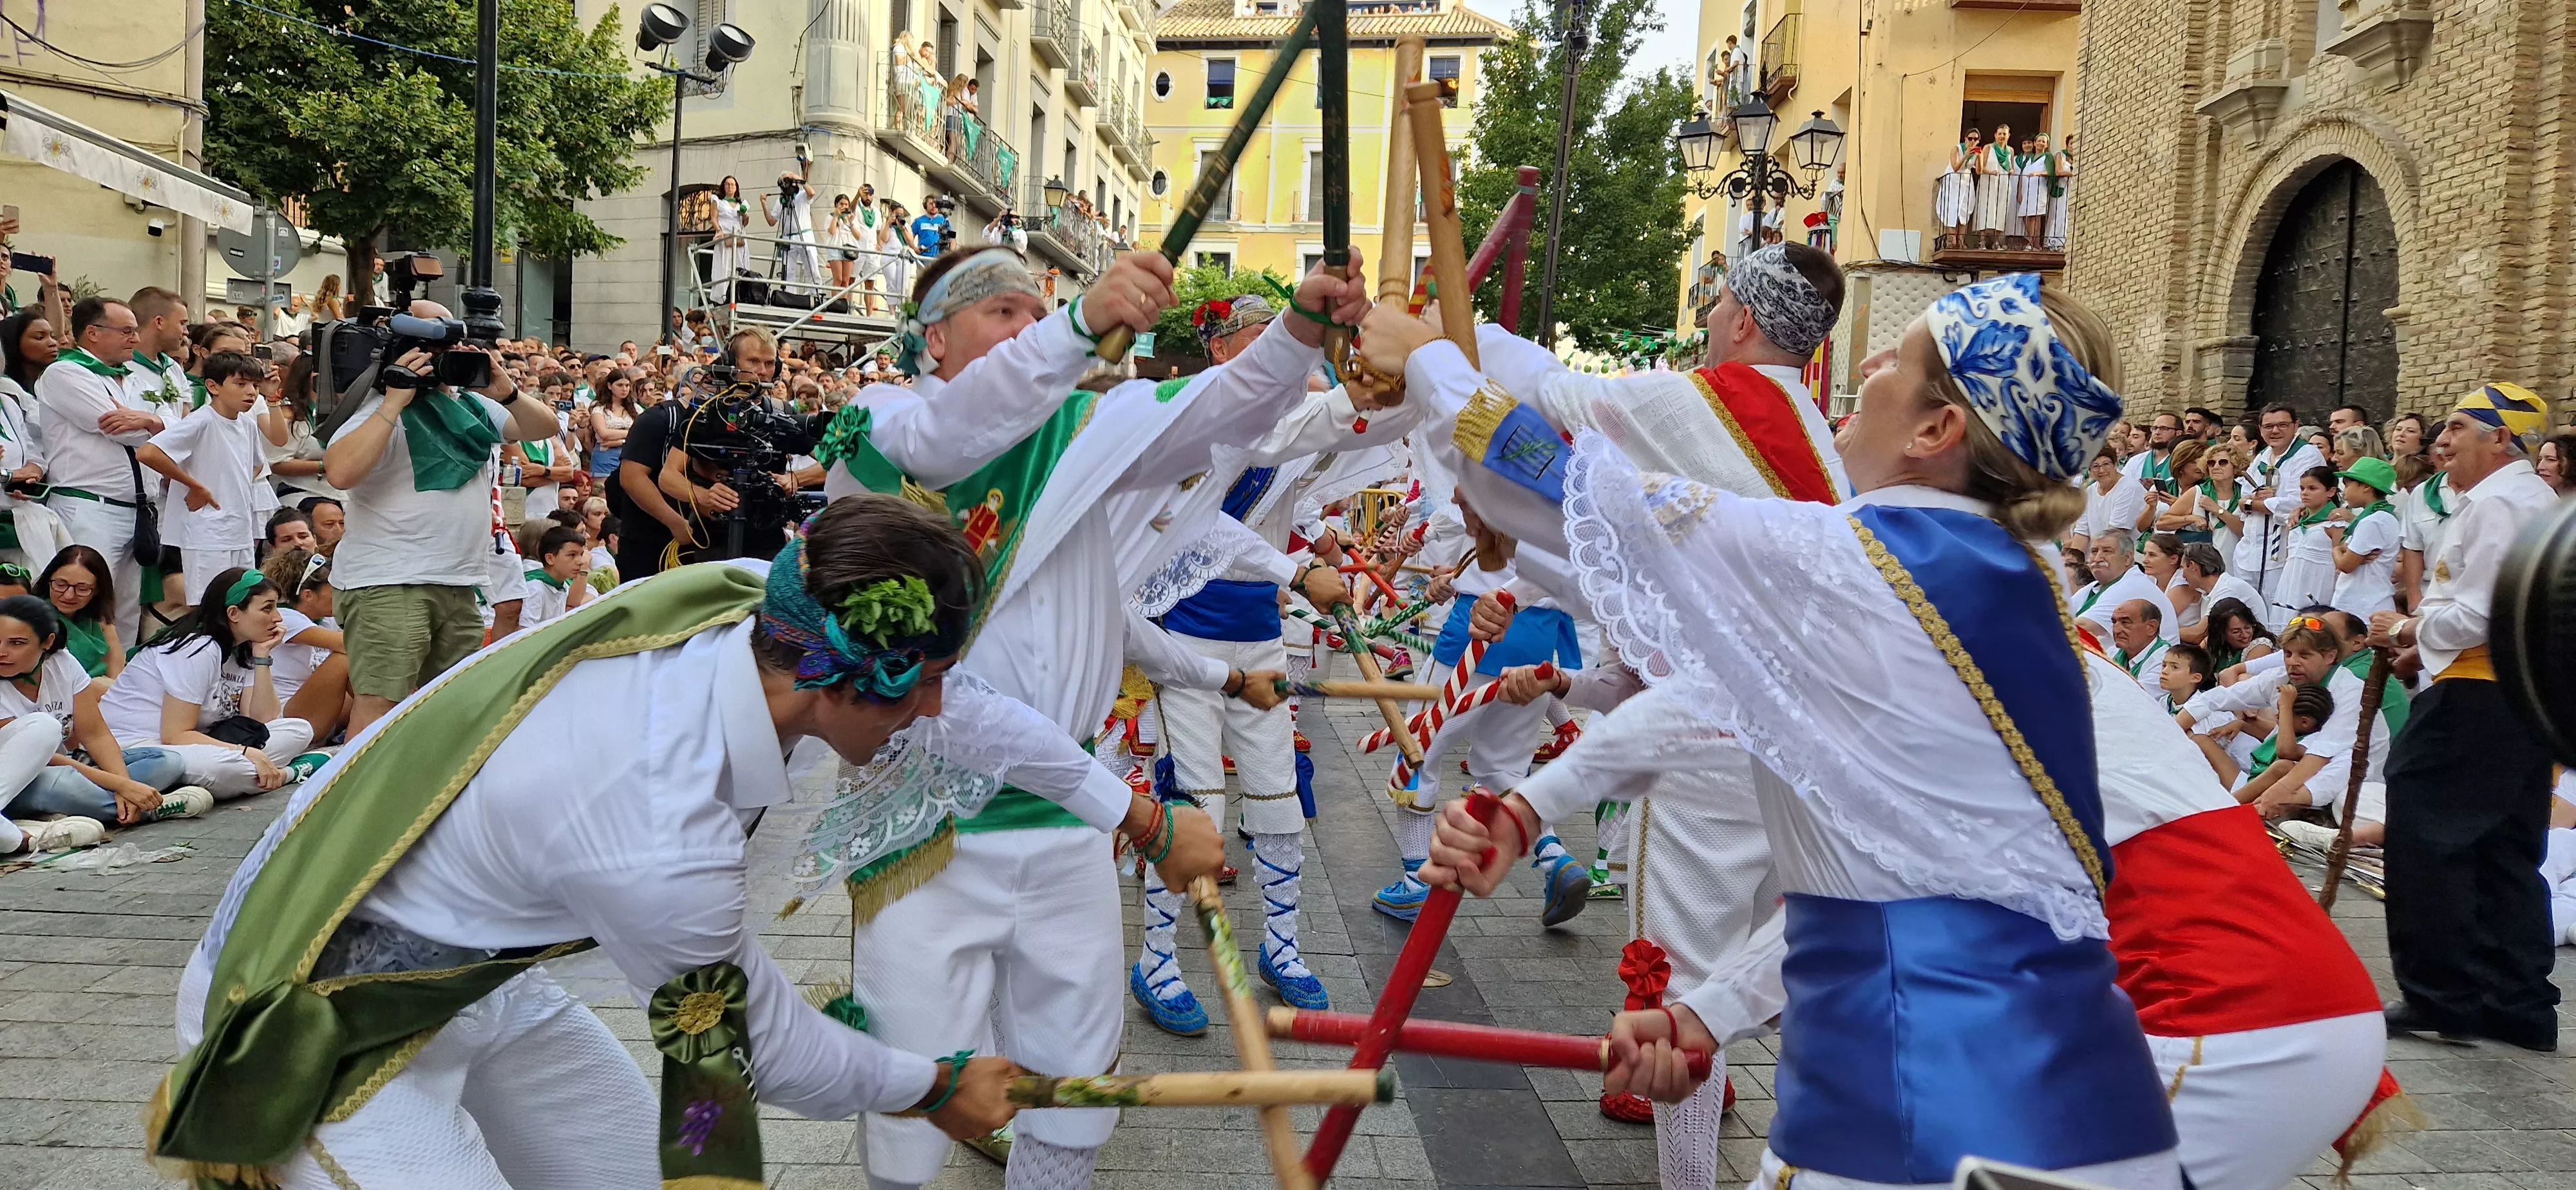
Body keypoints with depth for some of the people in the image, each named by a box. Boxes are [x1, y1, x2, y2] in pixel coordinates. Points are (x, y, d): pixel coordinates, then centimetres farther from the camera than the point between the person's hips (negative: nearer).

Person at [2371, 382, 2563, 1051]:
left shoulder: (2496, 504, -14)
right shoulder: (2535, 499, 20)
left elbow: (2477, 617, -21)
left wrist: (2406, 630, -6)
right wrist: (2422, 644, 15)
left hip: (2478, 695, -10)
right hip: (2530, 694, 10)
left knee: (2424, 838, -5)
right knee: (2507, 853, 12)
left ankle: (2440, 994, -2)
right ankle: (2520, 1007, 15)